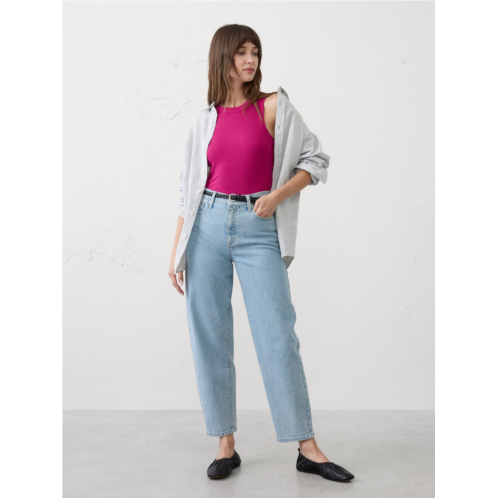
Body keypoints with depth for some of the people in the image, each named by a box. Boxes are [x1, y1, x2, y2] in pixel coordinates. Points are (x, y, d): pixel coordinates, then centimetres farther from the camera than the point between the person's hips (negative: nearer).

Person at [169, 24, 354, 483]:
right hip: (209, 225, 3)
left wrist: (277, 195, -10)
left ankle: (307, 448, 4)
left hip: (259, 228, -2)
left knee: (278, 336, -5)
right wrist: (177, 250, 9)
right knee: (209, 338, 2)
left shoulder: (274, 106, 4)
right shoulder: (204, 122, 10)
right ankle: (225, 445, 14)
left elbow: (316, 160, 5)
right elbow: (189, 189, 13)